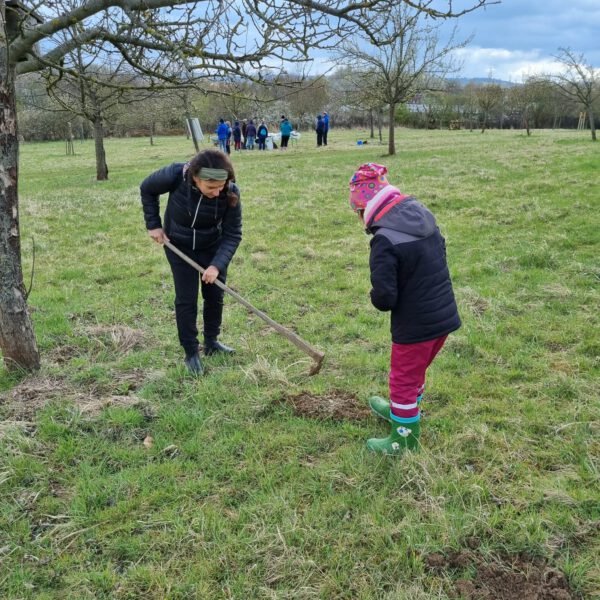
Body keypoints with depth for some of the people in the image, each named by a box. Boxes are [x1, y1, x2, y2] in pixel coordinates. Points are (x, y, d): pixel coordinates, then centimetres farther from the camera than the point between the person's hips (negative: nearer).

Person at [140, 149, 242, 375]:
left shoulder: (230, 192, -29)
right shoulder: (175, 176, -32)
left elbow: (233, 235, -21)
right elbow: (147, 189, -10)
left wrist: (217, 265, -33)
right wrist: (153, 224, -10)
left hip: (213, 247, 2)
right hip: (179, 246, -1)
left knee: (215, 295, 9)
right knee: (186, 299, -1)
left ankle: (211, 342, 30)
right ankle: (191, 353, 12)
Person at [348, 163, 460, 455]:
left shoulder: (385, 240, -24)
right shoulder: (424, 216, 1)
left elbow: (384, 298, -24)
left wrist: (376, 297, -3)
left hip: (415, 326, -8)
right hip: (445, 316, 8)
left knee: (404, 379, 12)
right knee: (416, 370, 29)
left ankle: (404, 438, 28)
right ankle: (401, 410, 52)